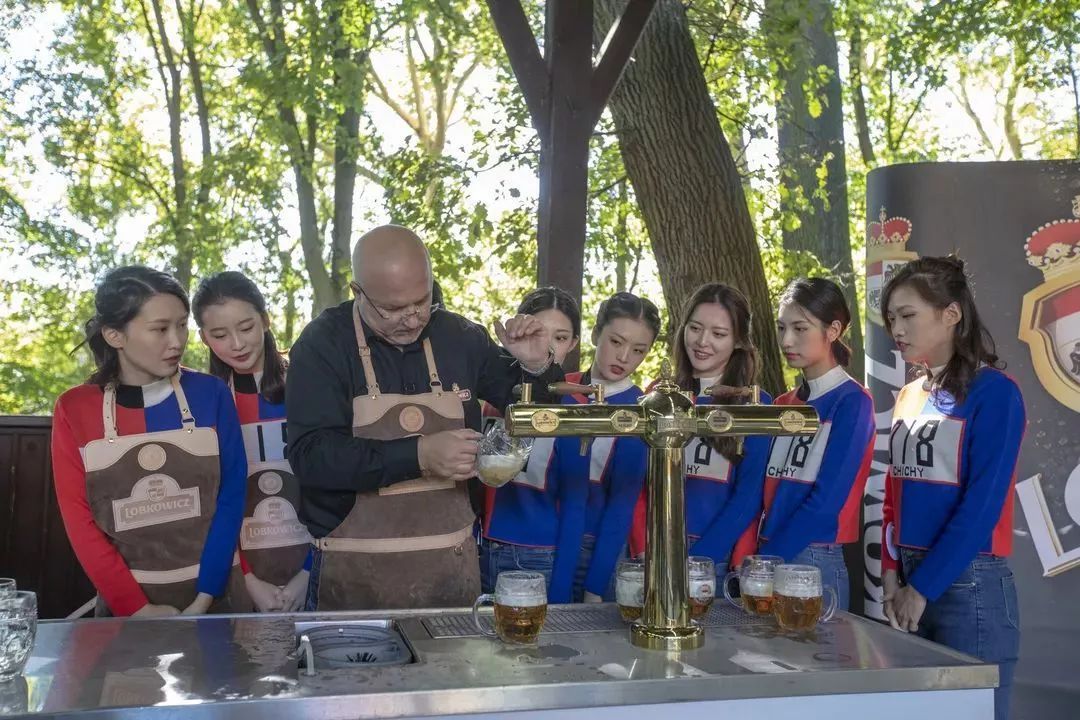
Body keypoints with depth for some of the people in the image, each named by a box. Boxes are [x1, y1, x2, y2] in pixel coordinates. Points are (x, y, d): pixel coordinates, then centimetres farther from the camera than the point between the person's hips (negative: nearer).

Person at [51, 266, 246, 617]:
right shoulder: (73, 410, -3)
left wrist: (204, 599, -12)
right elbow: (79, 519, -4)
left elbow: (231, 496, -6)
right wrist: (136, 606, -11)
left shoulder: (211, 394, -5)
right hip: (123, 607, 0)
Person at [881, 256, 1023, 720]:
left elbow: (982, 505, -15)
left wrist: (923, 587, -15)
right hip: (910, 582, 7)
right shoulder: (908, 396, 11)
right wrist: (893, 575, 2)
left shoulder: (994, 392, -10)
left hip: (969, 584, -6)